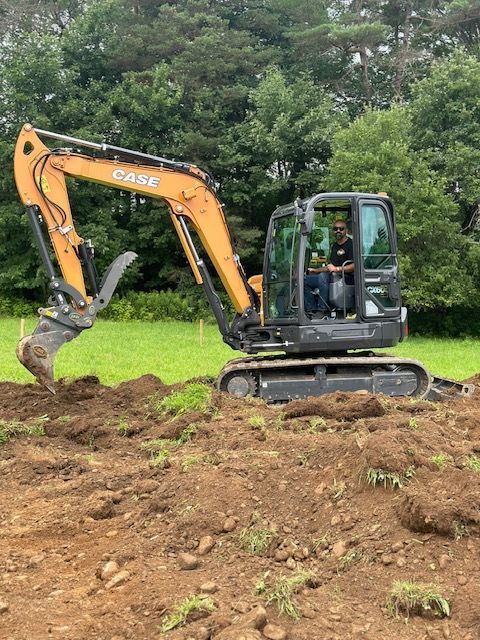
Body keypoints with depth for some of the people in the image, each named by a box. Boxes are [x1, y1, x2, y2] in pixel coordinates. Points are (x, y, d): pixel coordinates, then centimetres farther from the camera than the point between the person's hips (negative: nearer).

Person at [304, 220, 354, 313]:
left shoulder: (351, 244, -5)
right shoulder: (334, 246, 22)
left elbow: (355, 266, -18)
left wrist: (337, 269, -21)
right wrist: (315, 270, 19)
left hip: (347, 277, -9)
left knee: (323, 276, -36)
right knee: (305, 279, -4)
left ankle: (322, 310, -36)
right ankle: (311, 310, -12)